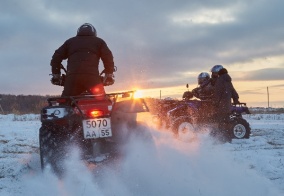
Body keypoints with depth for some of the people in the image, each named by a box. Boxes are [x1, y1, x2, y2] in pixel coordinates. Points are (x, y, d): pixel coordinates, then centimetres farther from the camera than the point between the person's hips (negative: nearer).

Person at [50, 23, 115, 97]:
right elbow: (108, 57, 9)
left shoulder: (70, 41, 30)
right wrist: (109, 75, 12)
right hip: (92, 76, -1)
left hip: (72, 76, 2)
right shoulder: (98, 41, 25)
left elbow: (56, 57, 21)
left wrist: (56, 75, 23)